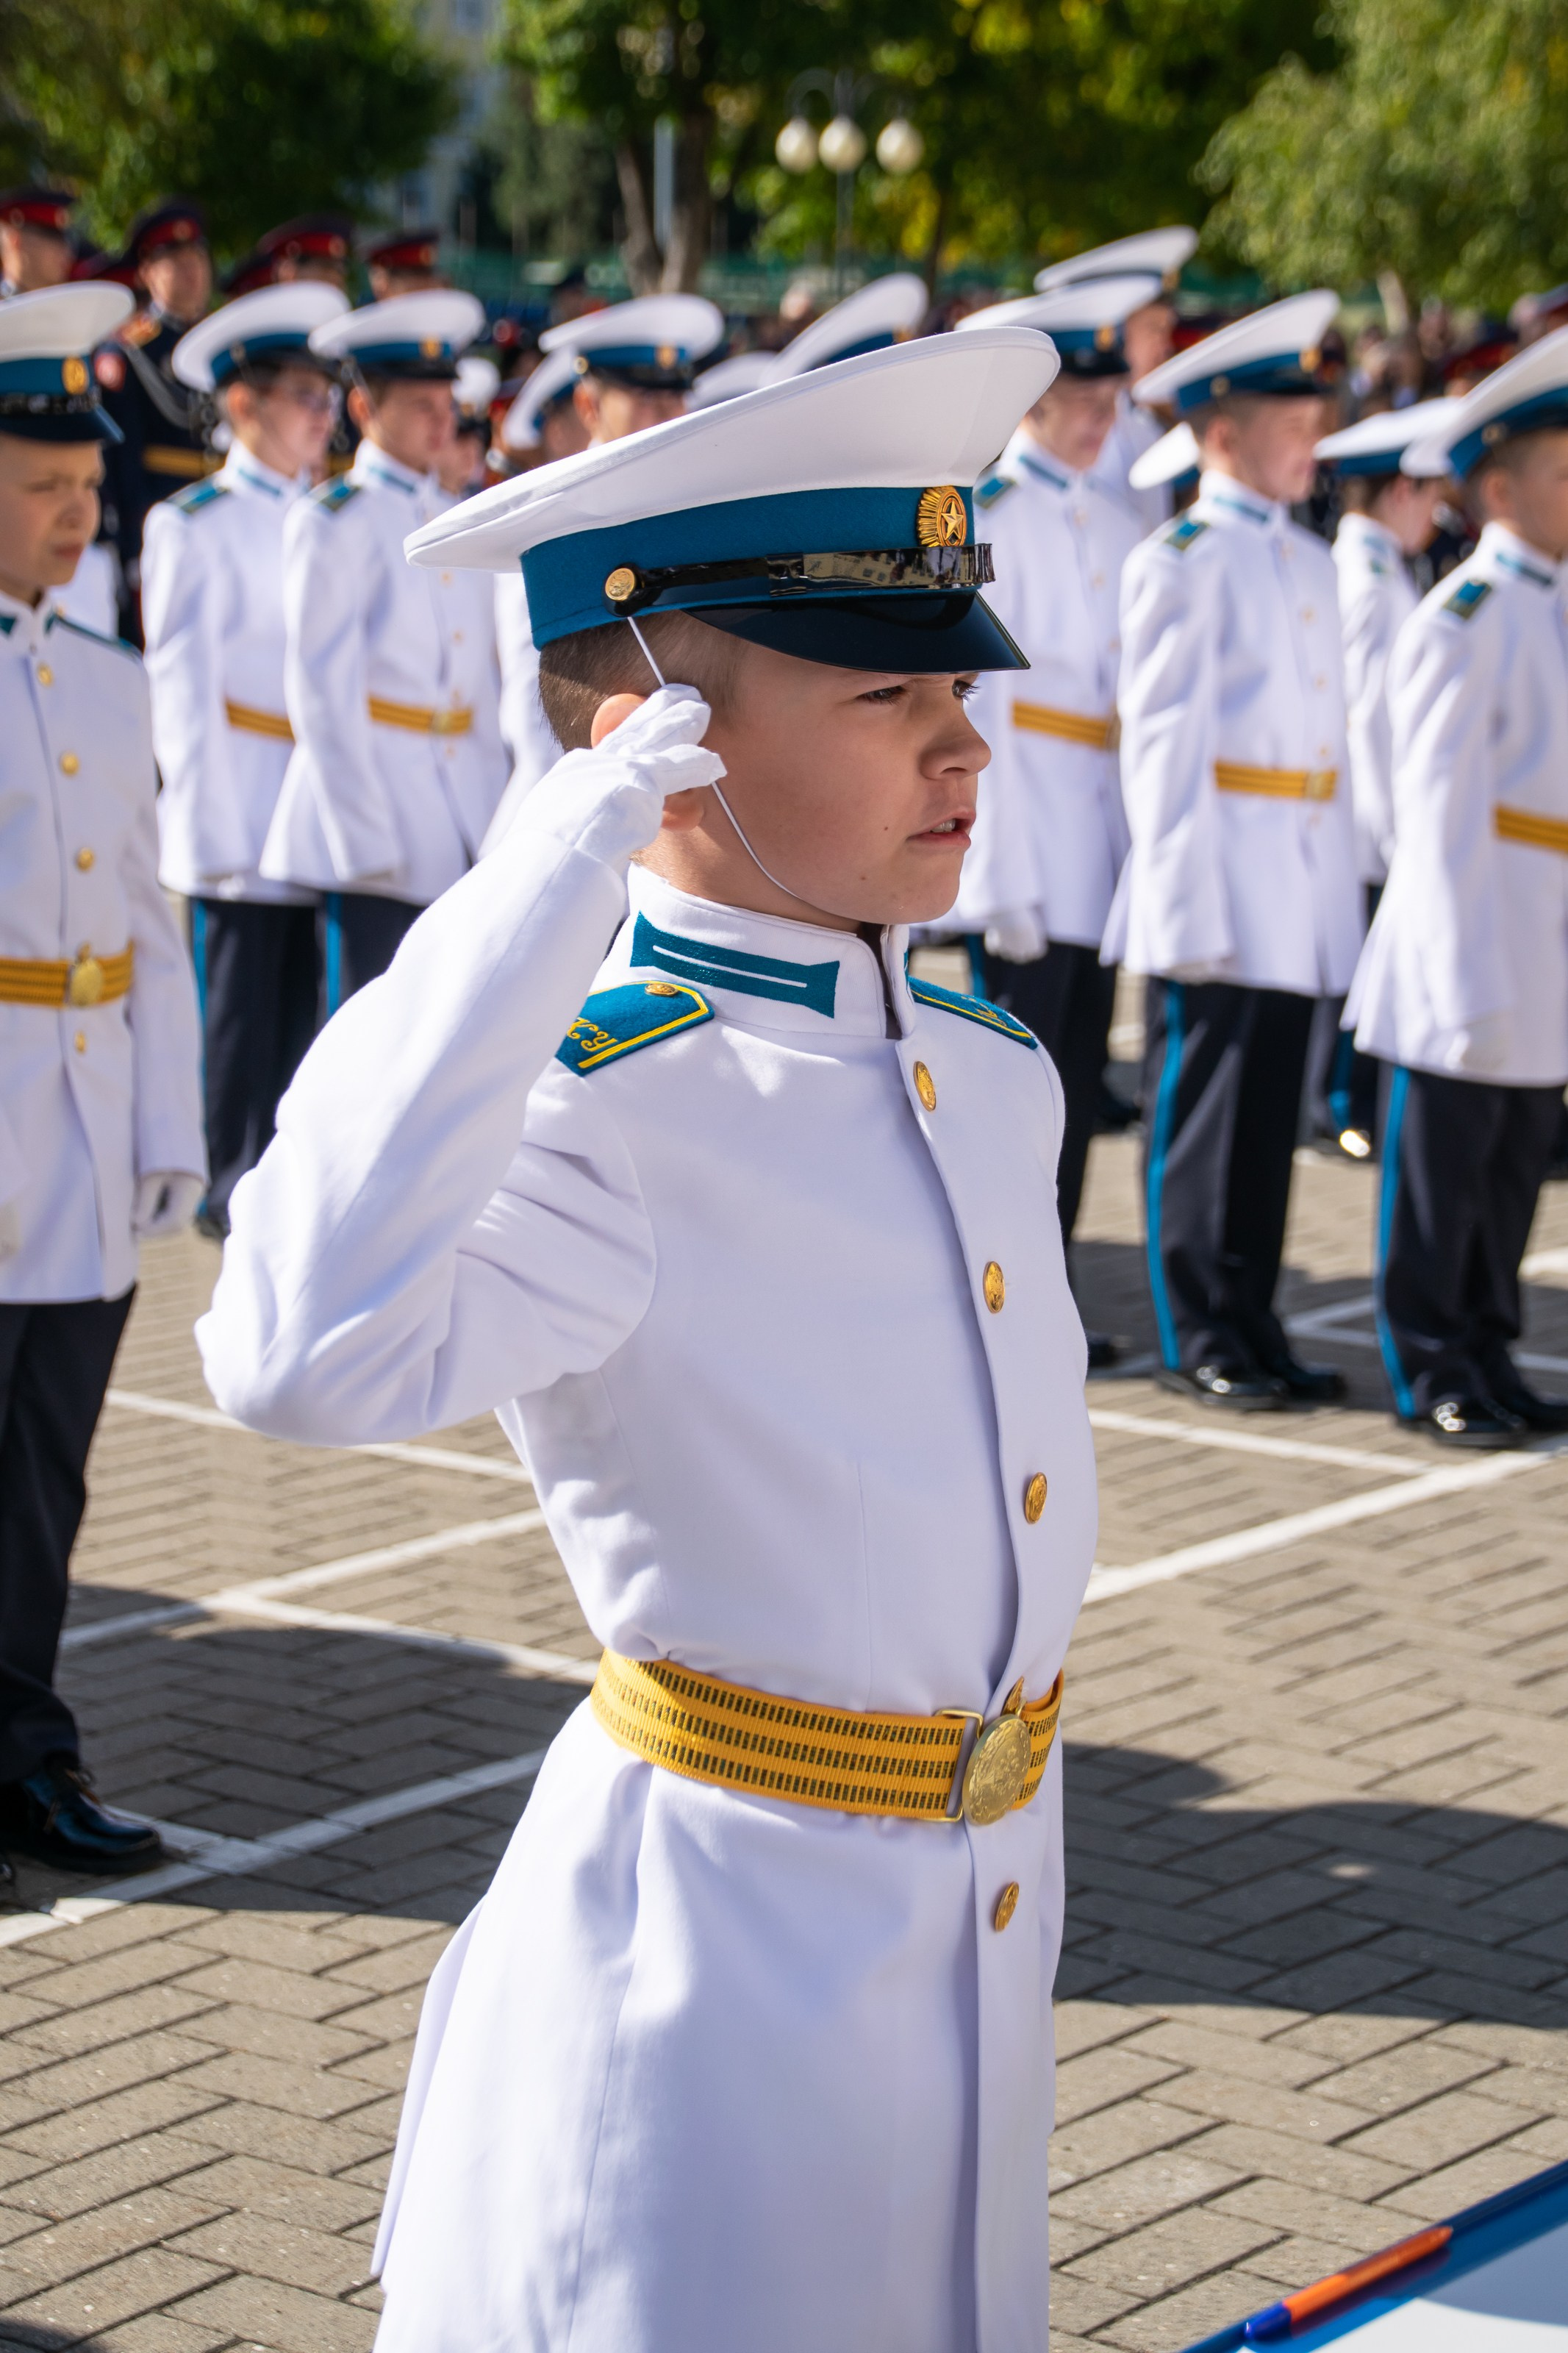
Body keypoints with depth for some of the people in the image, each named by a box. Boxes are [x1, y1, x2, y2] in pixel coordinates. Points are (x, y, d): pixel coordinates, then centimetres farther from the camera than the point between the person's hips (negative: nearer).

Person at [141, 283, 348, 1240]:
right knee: (241, 1000, -1)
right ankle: (235, 1187, 8)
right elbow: (182, 689, -7)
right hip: (240, 808, -5)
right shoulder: (195, 525, -6)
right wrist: (212, 829, -10)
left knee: (300, 997, 8)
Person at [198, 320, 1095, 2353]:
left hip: (984, 1933, 8)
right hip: (722, 1948, -8)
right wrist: (552, 880, -38)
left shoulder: (992, 1065, 4)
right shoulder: (596, 1115, -21)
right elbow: (306, 1355, -42)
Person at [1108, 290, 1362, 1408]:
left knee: (1270, 1117, 10)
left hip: (1303, 891, 7)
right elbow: (1160, 739, -10)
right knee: (1205, 1116, -1)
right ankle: (1201, 1337, 6)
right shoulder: (1181, 560, -7)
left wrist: (1342, 880, 13)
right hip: (1221, 886, -7)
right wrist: (1181, 902, -14)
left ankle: (1254, 1329, 16)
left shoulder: (1311, 560, 15)